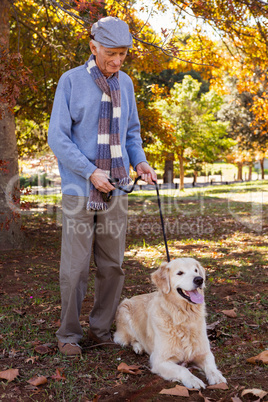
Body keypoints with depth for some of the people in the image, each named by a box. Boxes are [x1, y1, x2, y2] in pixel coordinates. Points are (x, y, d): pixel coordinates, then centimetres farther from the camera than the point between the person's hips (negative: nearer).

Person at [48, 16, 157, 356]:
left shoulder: (125, 84, 10)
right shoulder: (71, 81, -4)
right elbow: (57, 138, -8)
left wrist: (139, 162, 1)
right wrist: (91, 172, -17)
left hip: (115, 189, 4)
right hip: (79, 190, -4)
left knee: (112, 264, 7)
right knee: (75, 266, -1)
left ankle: (101, 328, 22)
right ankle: (69, 333, 16)